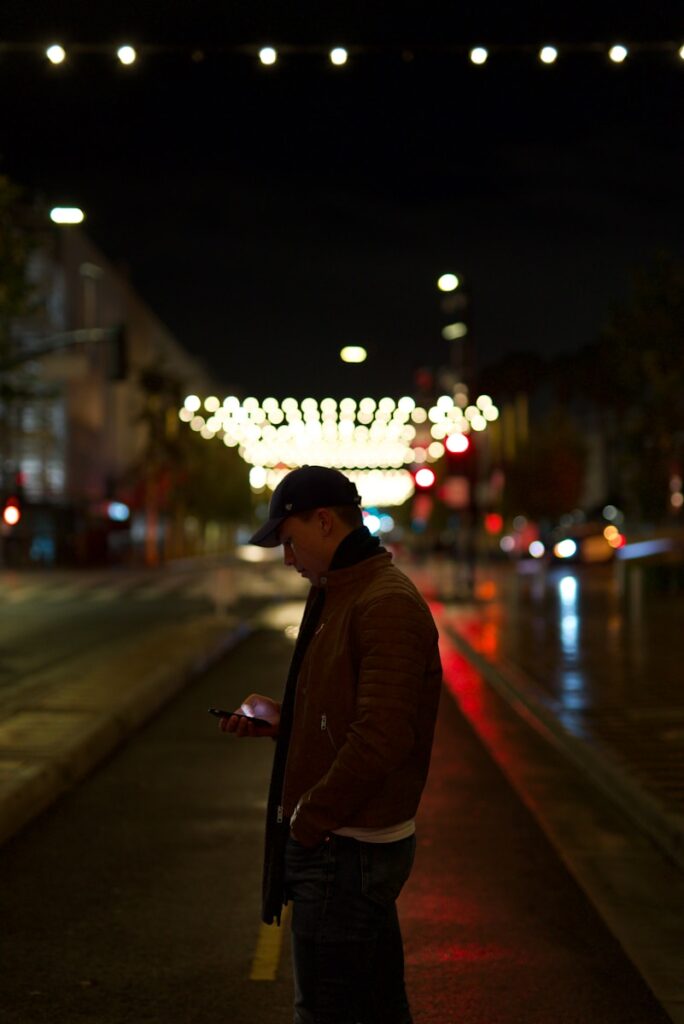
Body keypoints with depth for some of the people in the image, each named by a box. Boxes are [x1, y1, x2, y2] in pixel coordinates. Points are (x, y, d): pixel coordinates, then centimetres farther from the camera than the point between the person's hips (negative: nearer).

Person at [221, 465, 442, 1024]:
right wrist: (282, 719, 8)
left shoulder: (388, 605, -19)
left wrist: (307, 822, -18)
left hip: (347, 849, -10)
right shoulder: (340, 595, 15)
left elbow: (381, 737, -26)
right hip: (349, 843, 10)